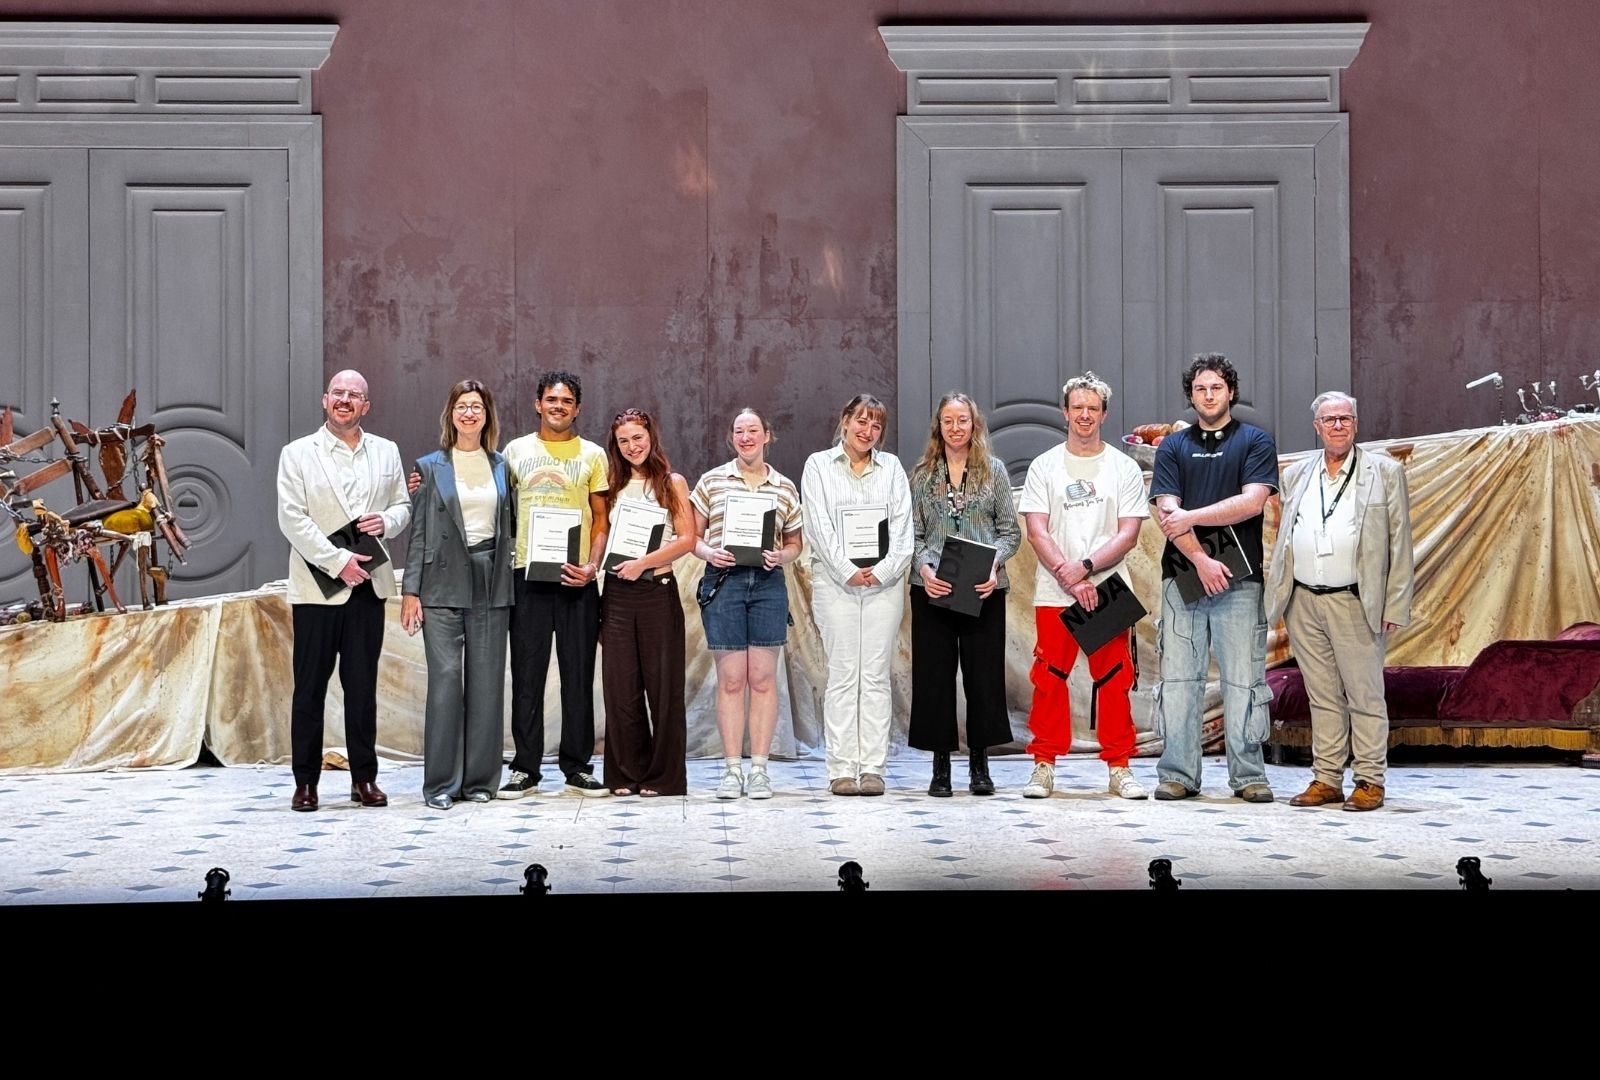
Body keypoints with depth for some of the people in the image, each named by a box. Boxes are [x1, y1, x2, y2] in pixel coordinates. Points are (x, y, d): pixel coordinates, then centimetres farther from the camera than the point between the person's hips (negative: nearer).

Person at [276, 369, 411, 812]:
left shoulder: (386, 452, 12)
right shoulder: (297, 454, 2)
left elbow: (403, 505, 18)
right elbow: (292, 518, -6)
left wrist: (386, 521, -6)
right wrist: (338, 561, -14)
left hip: (369, 584, 3)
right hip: (317, 586, -3)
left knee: (363, 686, 6)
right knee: (309, 688, 1)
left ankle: (364, 778, 13)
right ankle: (305, 782, 7)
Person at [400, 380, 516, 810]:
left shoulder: (502, 466, 12)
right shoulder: (430, 467, 5)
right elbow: (419, 532, 3)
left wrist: (510, 575, 5)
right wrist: (411, 591, -4)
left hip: (492, 585, 3)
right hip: (444, 583, -2)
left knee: (487, 681, 3)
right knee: (445, 678, -7)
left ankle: (480, 779, 10)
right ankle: (440, 782, -1)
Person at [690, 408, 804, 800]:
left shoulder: (785, 488, 10)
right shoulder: (712, 481, 7)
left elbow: (794, 544, 15)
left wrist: (780, 557, -6)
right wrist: (708, 552, -11)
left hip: (768, 583, 1)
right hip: (723, 581, -1)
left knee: (763, 678, 1)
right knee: (730, 679, 0)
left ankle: (759, 768, 6)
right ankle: (732, 768, 6)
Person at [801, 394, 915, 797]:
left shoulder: (891, 467, 14)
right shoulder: (818, 465, 8)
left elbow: (902, 525, 6)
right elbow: (820, 526, -2)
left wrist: (883, 570, -8)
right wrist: (847, 571, -11)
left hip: (883, 581, 2)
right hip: (835, 581, -2)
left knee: (876, 677, 0)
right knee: (842, 676, -4)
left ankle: (872, 768, 2)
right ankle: (841, 770, -2)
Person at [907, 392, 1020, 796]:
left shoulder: (994, 470, 8)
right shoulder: (922, 474, 9)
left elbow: (1010, 532, 5)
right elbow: (914, 533, 6)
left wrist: (993, 565, -12)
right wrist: (924, 567, -12)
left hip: (983, 590, 0)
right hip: (932, 589, 1)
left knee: (984, 673, 1)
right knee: (935, 675, 1)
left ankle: (979, 764, 12)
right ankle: (940, 765, 10)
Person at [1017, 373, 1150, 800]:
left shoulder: (1124, 468, 7)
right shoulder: (1044, 466, 7)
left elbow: (1128, 534, 0)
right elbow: (1037, 531, 0)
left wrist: (1086, 566, -14)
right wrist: (1069, 578, -12)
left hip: (1109, 591, 0)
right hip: (1053, 593, 0)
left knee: (1114, 679, 2)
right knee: (1049, 678, 0)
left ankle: (1119, 768, 10)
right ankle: (1044, 765, 8)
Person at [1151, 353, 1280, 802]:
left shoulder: (1255, 441, 8)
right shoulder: (1173, 446, 13)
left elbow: (1252, 502, -7)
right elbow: (1167, 512, 0)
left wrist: (1191, 517, -6)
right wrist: (1200, 559, -11)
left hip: (1239, 579, -2)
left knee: (1243, 680, -1)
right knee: (1178, 679, 1)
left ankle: (1248, 775, 4)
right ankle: (1178, 774, 6)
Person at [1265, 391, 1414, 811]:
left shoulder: (1385, 473, 3)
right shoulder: (1297, 475, 15)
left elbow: (1399, 542, 0)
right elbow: (1283, 539, 17)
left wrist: (1395, 605, -6)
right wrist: (1277, 596, 9)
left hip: (1354, 603, -4)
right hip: (1304, 602, 4)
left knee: (1364, 694, -1)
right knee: (1322, 696, 9)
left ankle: (1369, 781, 6)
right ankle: (1326, 779, 15)